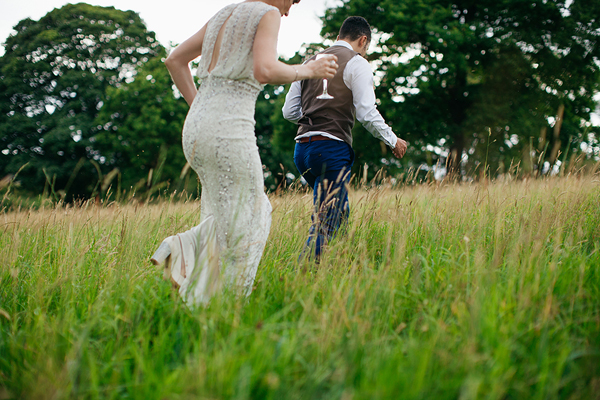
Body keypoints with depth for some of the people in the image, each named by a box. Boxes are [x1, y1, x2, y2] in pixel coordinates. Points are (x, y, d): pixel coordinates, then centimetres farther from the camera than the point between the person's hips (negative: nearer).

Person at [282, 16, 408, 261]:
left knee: (339, 213, 20)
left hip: (302, 148, 8)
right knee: (326, 223, -7)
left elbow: (289, 112, 16)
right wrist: (393, 141, 5)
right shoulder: (357, 63, -1)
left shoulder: (311, 62, 18)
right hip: (331, 149, -7)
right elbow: (367, 114, -9)